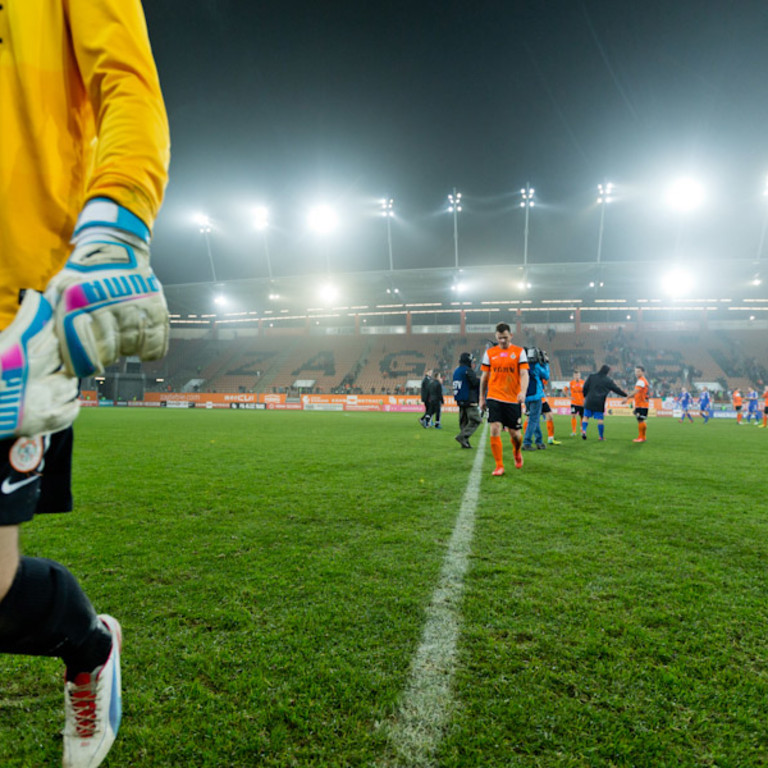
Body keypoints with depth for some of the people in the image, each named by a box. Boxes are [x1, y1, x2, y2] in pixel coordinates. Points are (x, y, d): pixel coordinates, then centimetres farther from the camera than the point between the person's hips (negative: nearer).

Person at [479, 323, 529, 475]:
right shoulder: (489, 353, 7)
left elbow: (524, 374, -6)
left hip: (513, 399, 0)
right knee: (495, 430, -11)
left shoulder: (519, 352, 3)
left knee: (514, 433, 6)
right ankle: (499, 466, 0)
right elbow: (484, 376, 13)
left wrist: (523, 392, -23)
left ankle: (517, 452, 41)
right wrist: (482, 398, 14)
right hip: (494, 398, 1)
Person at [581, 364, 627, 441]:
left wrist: (585, 396, 17)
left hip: (589, 401, 1)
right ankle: (601, 436, 10)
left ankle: (584, 431, -12)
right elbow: (617, 389, 6)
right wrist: (626, 395, 17)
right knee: (600, 419, 5)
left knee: (586, 416, 8)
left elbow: (585, 387, 4)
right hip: (600, 403, -1)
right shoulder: (609, 380, 1)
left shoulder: (591, 376, 5)